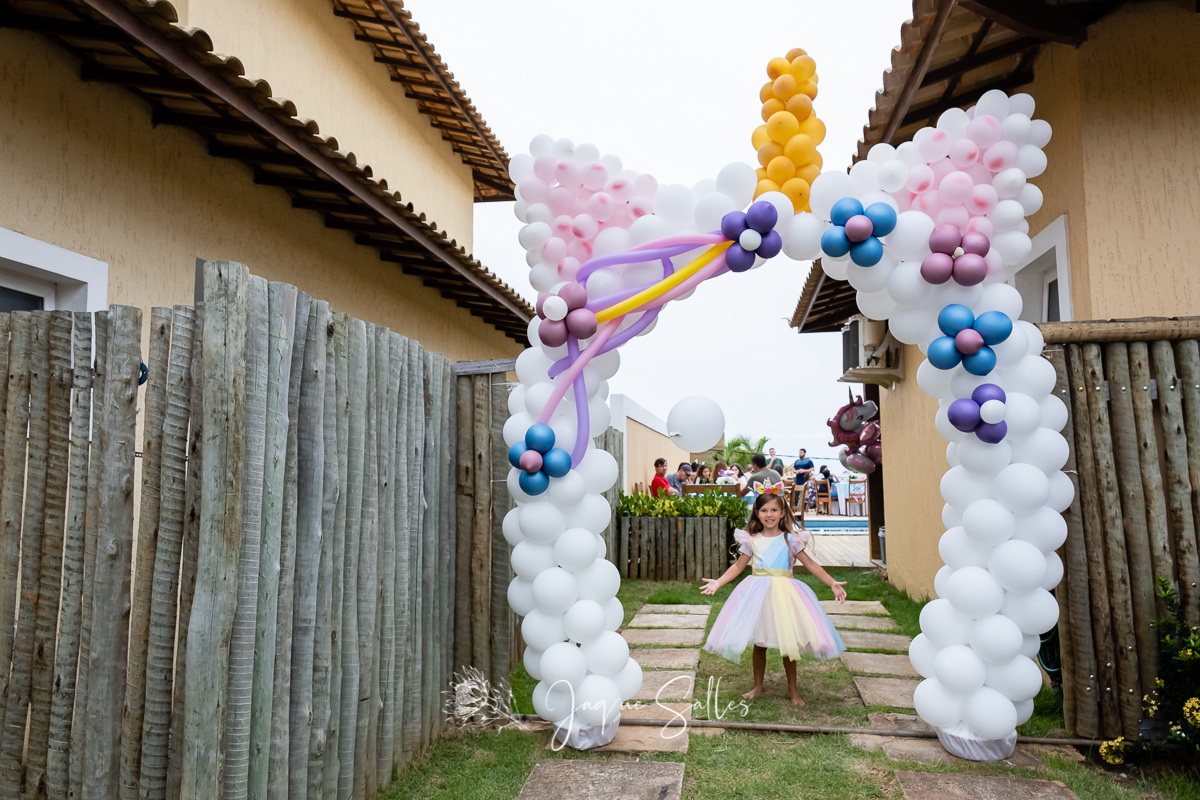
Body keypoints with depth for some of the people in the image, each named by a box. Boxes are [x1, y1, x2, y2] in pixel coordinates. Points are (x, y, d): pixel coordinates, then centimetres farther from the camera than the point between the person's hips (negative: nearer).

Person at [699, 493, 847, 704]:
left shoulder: (790, 539, 0)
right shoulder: (751, 540, 2)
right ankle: (758, 686, 27)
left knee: (788, 643, 5)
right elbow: (738, 566, 6)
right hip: (758, 594, 1)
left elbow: (810, 564, 2)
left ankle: (792, 689, 25)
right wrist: (718, 582, -3)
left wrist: (833, 583, -5)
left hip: (784, 594, -1)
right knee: (759, 643, 10)